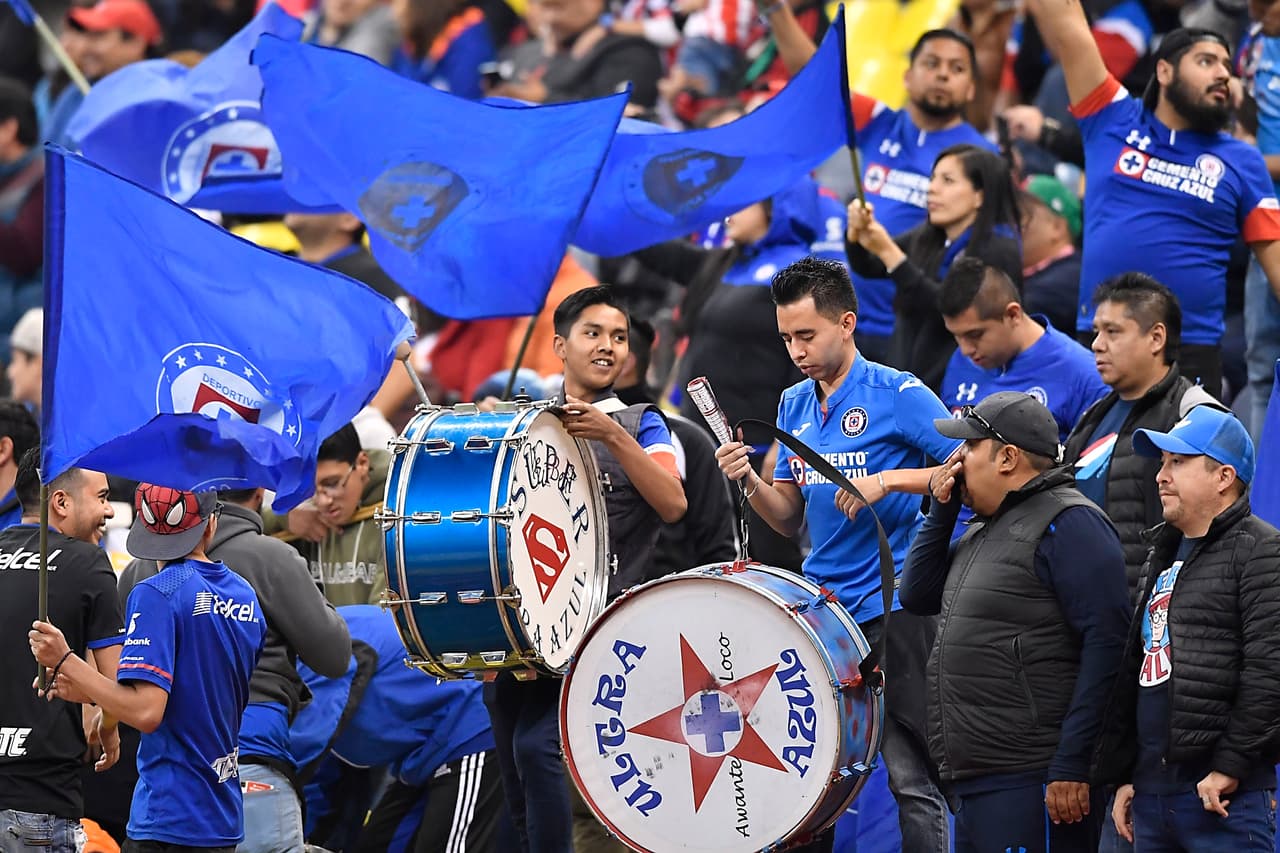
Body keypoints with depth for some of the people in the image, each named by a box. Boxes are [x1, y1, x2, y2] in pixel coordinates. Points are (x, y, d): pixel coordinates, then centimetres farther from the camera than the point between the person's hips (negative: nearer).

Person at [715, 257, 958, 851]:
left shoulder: (897, 395, -6)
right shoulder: (794, 406, 13)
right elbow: (789, 518, 15)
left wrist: (888, 480, -19)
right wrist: (749, 482, -4)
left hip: (893, 607, -6)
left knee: (910, 775, -5)